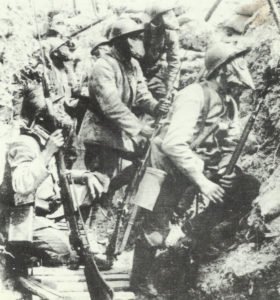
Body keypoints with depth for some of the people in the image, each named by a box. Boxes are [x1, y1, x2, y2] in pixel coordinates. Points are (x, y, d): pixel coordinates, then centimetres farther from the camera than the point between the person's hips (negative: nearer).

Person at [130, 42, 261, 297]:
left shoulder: (230, 103, 1)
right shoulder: (195, 95, -25)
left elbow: (230, 146, 7)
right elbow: (173, 144, -33)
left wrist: (224, 179, -7)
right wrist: (200, 181, -32)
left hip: (201, 169, 8)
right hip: (169, 170, -7)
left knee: (249, 188, -1)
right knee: (155, 231, -1)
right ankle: (140, 281, 24)